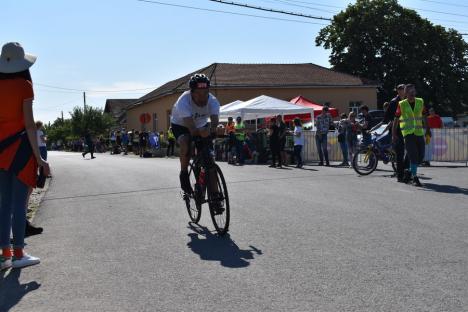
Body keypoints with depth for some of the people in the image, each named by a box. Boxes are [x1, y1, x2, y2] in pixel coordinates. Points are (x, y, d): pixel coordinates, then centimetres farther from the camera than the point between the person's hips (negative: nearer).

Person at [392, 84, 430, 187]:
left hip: (419, 132, 4)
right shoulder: (401, 104, -3)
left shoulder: (420, 102, 7)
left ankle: (411, 172, 27)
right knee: (413, 155, -11)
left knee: (421, 156, 4)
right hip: (408, 133, -4)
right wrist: (394, 134, -2)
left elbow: (424, 116, 15)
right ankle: (415, 178, -4)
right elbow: (396, 119, 1)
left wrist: (427, 129, 15)